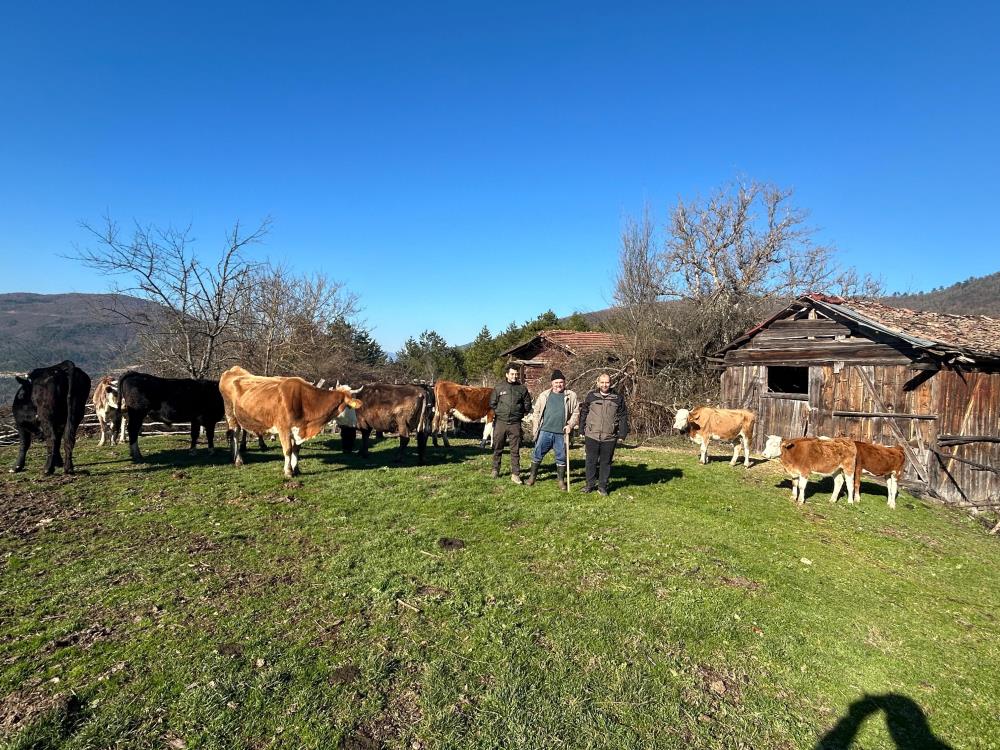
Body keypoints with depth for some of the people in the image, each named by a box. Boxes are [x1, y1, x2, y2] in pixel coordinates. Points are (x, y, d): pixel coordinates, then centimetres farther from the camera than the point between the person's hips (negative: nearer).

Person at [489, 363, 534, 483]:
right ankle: (495, 470, 26)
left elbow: (527, 405, 14)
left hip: (515, 423, 0)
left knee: (515, 450, 0)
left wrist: (521, 415, 10)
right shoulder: (499, 388, 2)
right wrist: (499, 413, 9)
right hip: (500, 422, 0)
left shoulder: (522, 389, 4)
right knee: (497, 448, 10)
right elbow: (492, 403, 10)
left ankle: (515, 474, 4)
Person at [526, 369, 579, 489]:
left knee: (561, 457, 8)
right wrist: (535, 428, 3)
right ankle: (532, 476, 22)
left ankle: (561, 480, 21)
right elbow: (536, 411, 8)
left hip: (561, 433, 0)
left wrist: (570, 425, -7)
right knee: (538, 454, 6)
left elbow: (575, 412, 4)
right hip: (545, 431, 1)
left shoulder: (571, 396, 3)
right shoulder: (544, 395, 6)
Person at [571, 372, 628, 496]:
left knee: (606, 462, 8)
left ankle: (602, 486, 20)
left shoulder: (618, 399, 2)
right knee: (591, 461, 8)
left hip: (609, 438, 0)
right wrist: (582, 430, 6)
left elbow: (623, 418, 6)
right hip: (592, 436, 0)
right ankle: (590, 484, 21)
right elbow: (583, 414, 7)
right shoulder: (591, 396, 2)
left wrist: (622, 434, 2)